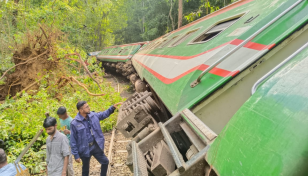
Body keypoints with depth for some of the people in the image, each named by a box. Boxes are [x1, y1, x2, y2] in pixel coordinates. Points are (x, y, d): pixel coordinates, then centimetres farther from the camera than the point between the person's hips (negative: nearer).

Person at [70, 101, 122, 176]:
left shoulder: (93, 115, -4)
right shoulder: (74, 123, -17)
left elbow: (104, 114, 15)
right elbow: (73, 141, -11)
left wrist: (112, 107, 1)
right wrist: (76, 155, -9)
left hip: (96, 146, 4)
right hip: (85, 149, -4)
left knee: (105, 162, 11)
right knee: (85, 168, 14)